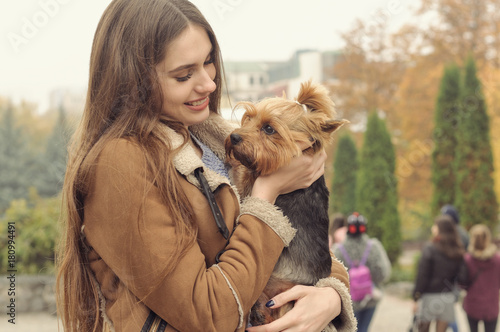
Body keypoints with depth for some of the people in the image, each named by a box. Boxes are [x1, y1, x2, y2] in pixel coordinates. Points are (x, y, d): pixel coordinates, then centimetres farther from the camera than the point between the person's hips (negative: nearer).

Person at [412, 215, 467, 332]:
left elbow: (422, 275, -11)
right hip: (448, 297, 4)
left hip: (429, 296, -4)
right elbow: (461, 277, 0)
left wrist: (416, 298, -6)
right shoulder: (458, 252, 3)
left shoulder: (430, 248, -11)